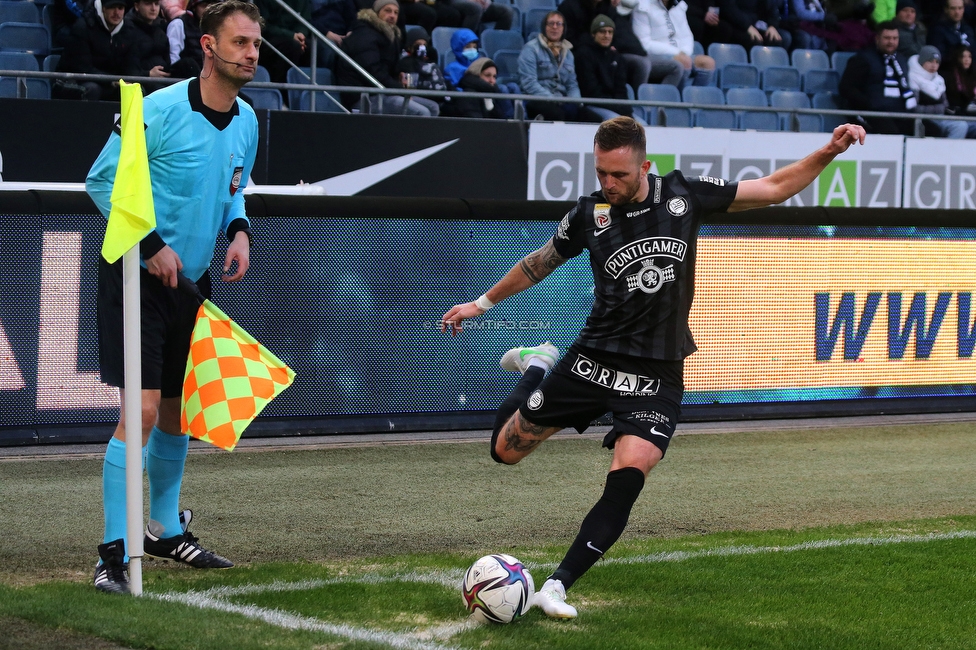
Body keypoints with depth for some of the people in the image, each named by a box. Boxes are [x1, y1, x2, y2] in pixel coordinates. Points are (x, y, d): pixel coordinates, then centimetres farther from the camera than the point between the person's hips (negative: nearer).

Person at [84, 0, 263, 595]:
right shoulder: (158, 111, -17)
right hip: (138, 277, -7)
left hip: (194, 281, 7)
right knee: (142, 409, -15)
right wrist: (151, 243, -19)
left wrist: (240, 231, 1)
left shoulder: (247, 122, 5)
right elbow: (102, 180, -12)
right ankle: (115, 553, -11)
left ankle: (165, 529, 33)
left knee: (178, 409, 15)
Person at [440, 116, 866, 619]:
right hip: (594, 360, 1)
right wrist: (484, 302, 22)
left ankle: (556, 587, -12)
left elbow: (774, 188, 5)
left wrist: (829, 152, -6)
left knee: (626, 480, -21)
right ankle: (537, 367, 37)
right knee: (505, 449, 7)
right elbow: (541, 262, 17)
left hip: (658, 375, -1)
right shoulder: (589, 213, -2)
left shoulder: (684, 195, -3)